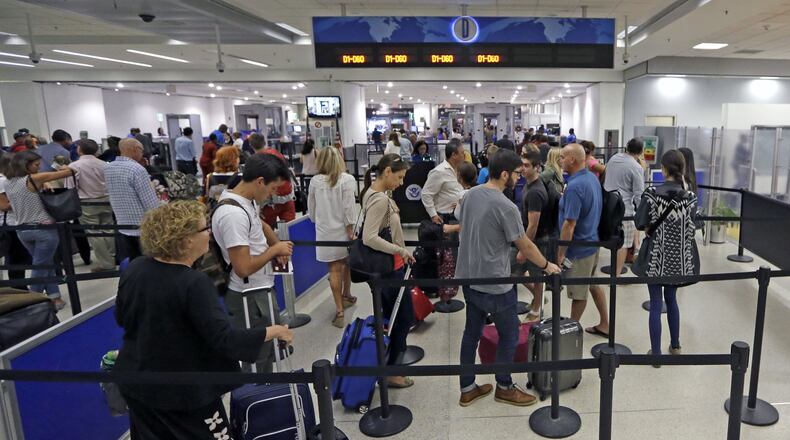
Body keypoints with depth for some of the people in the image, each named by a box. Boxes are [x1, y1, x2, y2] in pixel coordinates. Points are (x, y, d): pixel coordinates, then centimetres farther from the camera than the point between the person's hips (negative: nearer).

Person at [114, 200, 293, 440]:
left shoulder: (134, 268, -6)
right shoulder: (194, 284, -27)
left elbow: (121, 318, 9)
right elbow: (225, 339, -27)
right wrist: (274, 331, -17)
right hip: (183, 391, -6)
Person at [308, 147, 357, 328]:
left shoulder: (315, 181, -3)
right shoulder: (347, 179, -10)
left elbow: (311, 208, 6)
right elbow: (349, 207, -13)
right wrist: (350, 230, -8)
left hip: (325, 231, 0)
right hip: (342, 230, 0)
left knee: (334, 269, 3)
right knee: (346, 263, 22)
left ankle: (339, 310, 3)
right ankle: (346, 296, 42)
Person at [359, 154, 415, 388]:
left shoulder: (372, 193, 7)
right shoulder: (380, 200, -23)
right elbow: (369, 238, -29)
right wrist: (401, 250, -22)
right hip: (389, 268, -10)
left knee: (391, 317, 20)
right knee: (405, 317, 5)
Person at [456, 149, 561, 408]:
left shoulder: (470, 195, 1)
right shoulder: (505, 207, -21)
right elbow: (525, 245, -11)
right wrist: (546, 265, 7)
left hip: (469, 278, 8)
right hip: (494, 284, -8)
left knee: (471, 332, 17)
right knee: (509, 335, 12)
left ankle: (467, 389, 28)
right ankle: (504, 388, 29)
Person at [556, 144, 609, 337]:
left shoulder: (575, 187, -26)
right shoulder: (592, 178, 3)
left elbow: (569, 225, -26)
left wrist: (560, 254, -19)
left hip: (579, 248, -9)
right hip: (592, 240, 10)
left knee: (578, 293, 7)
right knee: (593, 285, 22)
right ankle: (604, 325, 34)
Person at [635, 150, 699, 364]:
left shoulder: (652, 193, -13)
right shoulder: (689, 196, -6)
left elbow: (640, 223, -12)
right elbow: (693, 228, -3)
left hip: (657, 256, -3)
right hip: (679, 258, 3)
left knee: (656, 304, 6)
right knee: (671, 298, 22)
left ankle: (656, 352, 13)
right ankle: (675, 346, 33)